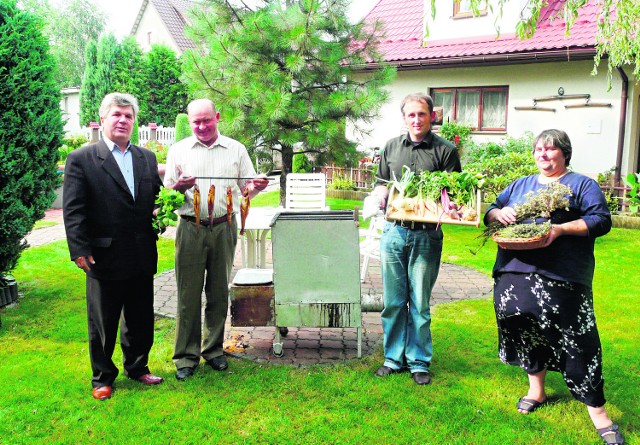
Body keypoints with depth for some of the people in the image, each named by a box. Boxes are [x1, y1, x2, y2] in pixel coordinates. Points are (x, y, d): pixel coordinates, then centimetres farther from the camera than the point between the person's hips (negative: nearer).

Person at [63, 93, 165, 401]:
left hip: (142, 257, 4)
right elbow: (73, 209, -7)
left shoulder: (147, 158, 9)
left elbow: (156, 197, 16)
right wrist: (80, 249, -12)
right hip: (104, 257, -4)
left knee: (141, 320, 17)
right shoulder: (81, 159, -4)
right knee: (103, 323, 11)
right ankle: (102, 378, 28)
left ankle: (137, 367, 36)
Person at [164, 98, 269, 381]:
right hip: (190, 228, -1)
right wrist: (178, 187, -13)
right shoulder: (178, 150, 9)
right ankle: (186, 356, 11)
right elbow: (166, 191, 10)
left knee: (219, 293, 9)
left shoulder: (236, 150, 10)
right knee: (189, 294, 0)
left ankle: (214, 350, 23)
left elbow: (247, 191, 12)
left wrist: (257, 187, -11)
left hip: (224, 228, 1)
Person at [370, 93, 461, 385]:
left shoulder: (445, 150, 0)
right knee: (393, 301, 9)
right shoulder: (391, 147, 11)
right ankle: (393, 358, 23)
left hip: (426, 235, -3)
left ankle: (419, 362, 19)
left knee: (420, 303, 5)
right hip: (394, 232, 3)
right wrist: (382, 194, -5)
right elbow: (380, 185, 18)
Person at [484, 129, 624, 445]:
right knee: (526, 329, 10)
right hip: (515, 273, 5)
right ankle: (536, 390, 30)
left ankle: (597, 410, 8)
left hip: (562, 277, -4)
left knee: (577, 341, -5)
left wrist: (560, 229, -17)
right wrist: (499, 213, -4)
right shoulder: (519, 185, 22)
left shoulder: (582, 184, 8)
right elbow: (489, 212, 20)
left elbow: (601, 220, -3)